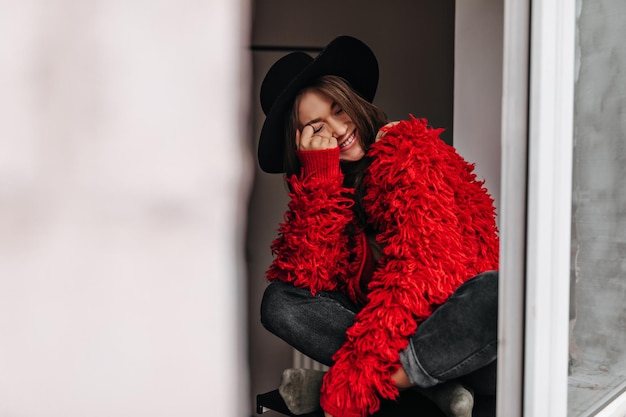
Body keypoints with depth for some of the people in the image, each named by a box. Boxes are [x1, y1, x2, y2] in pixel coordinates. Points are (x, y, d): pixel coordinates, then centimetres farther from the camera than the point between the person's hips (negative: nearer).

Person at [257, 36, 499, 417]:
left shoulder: (412, 148, -9)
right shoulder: (318, 181, 7)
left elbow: (429, 266, -22)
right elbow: (303, 274, -8)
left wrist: (360, 372, -28)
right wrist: (320, 176, -14)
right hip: (385, 324, 4)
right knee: (279, 301, -16)